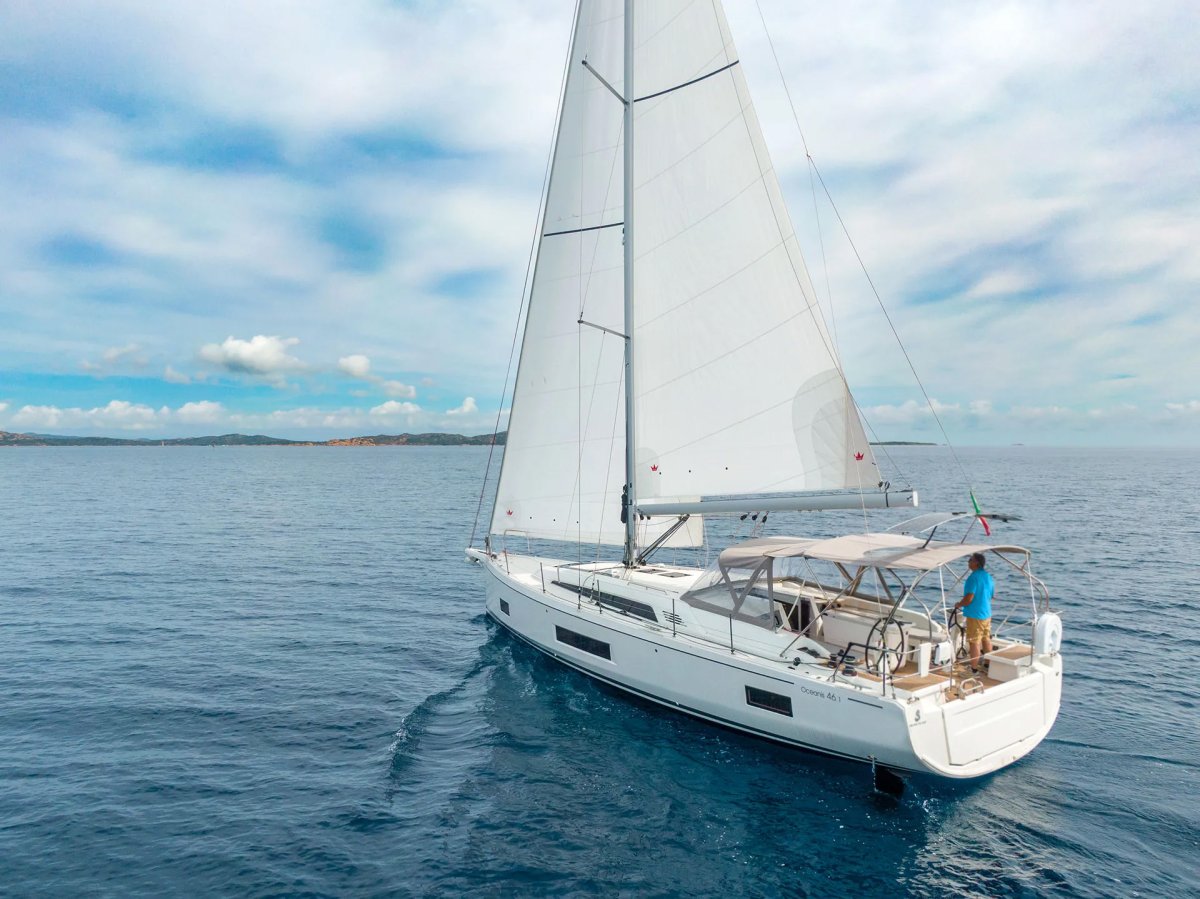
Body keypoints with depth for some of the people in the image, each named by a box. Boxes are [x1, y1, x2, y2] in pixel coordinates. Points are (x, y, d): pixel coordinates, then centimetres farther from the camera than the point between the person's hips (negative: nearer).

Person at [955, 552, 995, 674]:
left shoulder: (973, 577, -21)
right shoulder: (988, 576, 7)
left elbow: (968, 599, -25)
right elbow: (992, 595, 17)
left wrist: (958, 604, -8)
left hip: (975, 614, -9)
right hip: (987, 613, 9)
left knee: (974, 642, -2)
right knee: (986, 639, 21)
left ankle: (974, 669, 2)